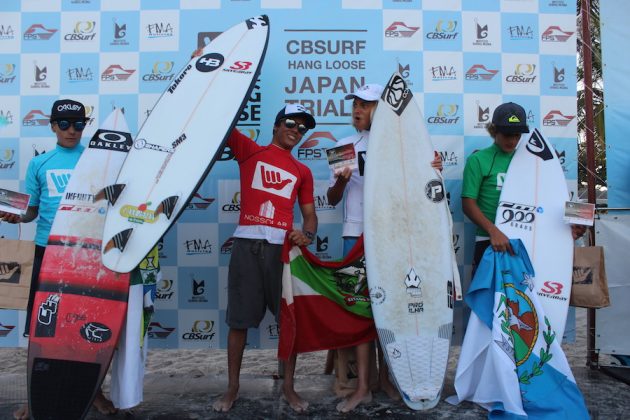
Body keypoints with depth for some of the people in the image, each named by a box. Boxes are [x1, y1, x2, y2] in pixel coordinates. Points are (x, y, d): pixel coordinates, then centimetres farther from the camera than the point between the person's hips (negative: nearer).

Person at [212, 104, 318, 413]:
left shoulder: (302, 171, 17)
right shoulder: (249, 150, 12)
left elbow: (309, 214, 14)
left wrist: (307, 234, -6)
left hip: (283, 247, 2)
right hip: (247, 244, -2)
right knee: (239, 319, 5)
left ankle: (288, 387, 21)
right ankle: (232, 387, 21)